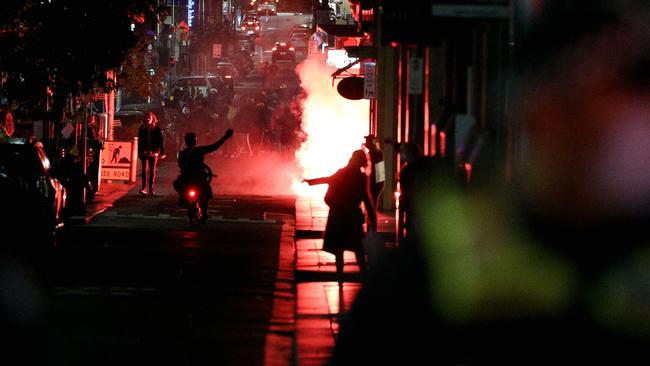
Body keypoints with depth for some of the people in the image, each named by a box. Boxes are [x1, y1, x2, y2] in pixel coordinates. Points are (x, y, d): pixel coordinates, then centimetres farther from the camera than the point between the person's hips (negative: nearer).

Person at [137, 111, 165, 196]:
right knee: (145, 170, -7)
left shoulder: (157, 129, 0)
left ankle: (151, 189, 8)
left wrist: (162, 152, -6)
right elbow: (139, 141, 11)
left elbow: (161, 141, -1)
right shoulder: (142, 129, 6)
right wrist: (139, 152, 8)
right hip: (144, 152, 1)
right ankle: (144, 188, -8)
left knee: (152, 171, 4)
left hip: (154, 152, -1)